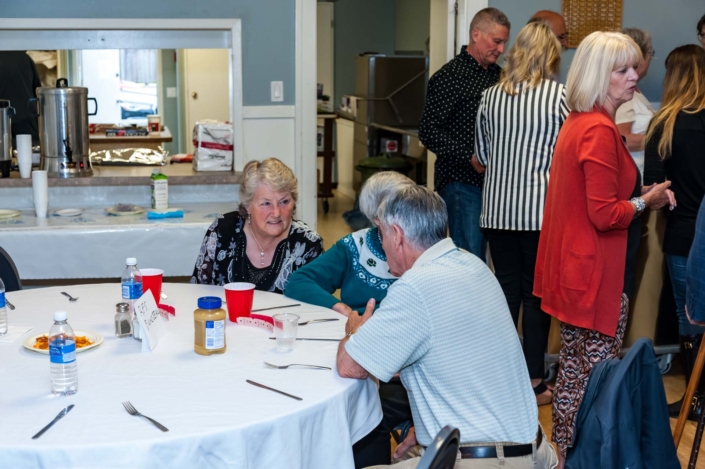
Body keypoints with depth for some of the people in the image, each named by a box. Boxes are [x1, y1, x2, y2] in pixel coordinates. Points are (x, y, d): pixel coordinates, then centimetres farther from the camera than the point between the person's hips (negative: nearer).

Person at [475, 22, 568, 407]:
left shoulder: (491, 96, 6)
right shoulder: (560, 95, -6)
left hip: (498, 208, 4)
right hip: (540, 209, -3)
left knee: (506, 291, 13)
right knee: (537, 295, 5)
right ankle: (533, 382, 11)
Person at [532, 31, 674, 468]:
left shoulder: (577, 123, 12)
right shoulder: (600, 130, -19)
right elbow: (605, 214, -22)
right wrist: (646, 202, -7)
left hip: (571, 267, 10)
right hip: (594, 273, -10)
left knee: (573, 372, 20)